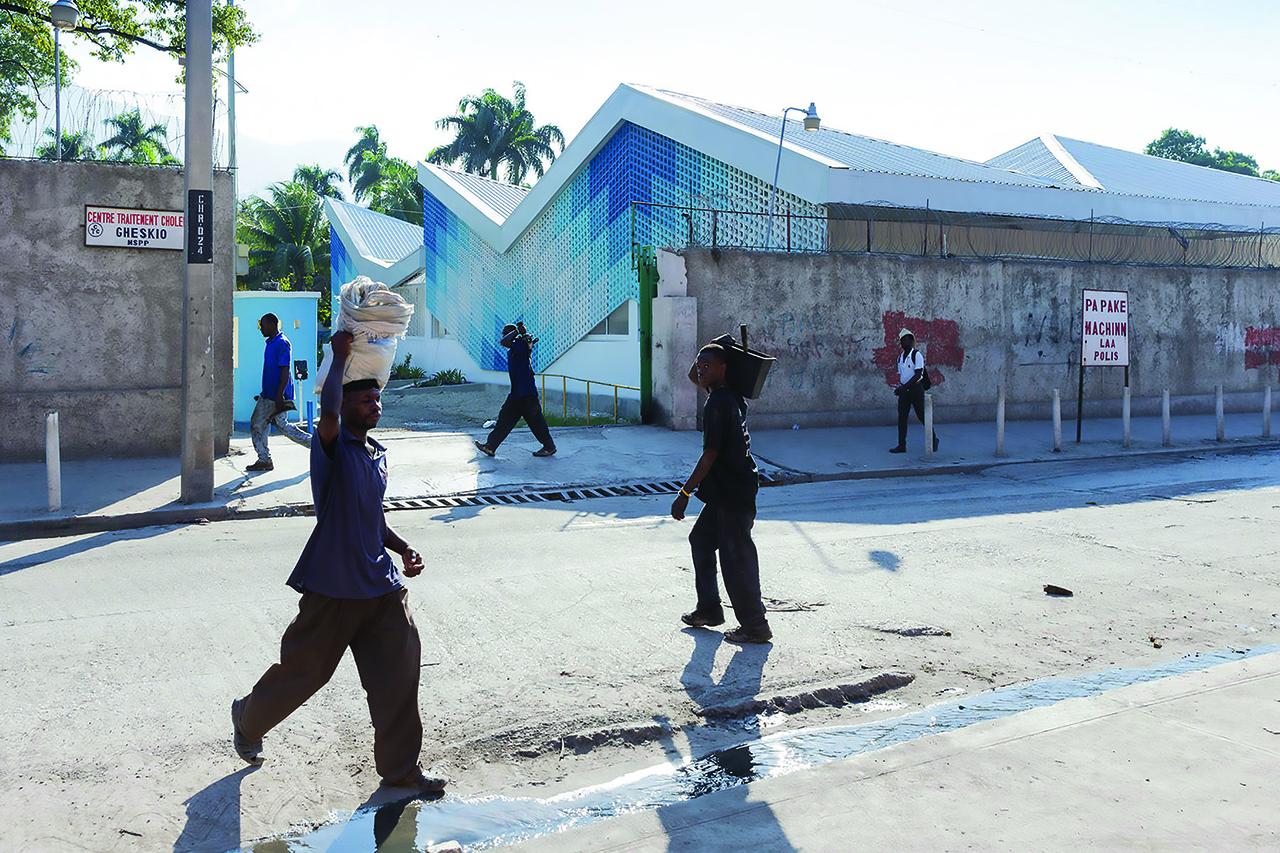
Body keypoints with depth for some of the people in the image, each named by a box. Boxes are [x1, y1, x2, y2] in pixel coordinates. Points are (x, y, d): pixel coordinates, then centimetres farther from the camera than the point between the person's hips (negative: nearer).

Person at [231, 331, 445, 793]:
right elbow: (328, 413, -36)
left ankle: (400, 767, 15)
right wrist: (340, 356, -25)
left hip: (381, 583, 6)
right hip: (332, 586, -6)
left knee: (398, 671, 2)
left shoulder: (378, 455, 12)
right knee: (302, 669, 9)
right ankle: (248, 717, 40)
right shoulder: (332, 447, -11)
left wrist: (404, 549, 8)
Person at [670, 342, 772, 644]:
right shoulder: (731, 396, 9)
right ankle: (709, 609, 29)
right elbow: (693, 377, 27)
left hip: (734, 494, -10)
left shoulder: (718, 403, -20)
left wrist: (685, 493, -20)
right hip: (724, 490, 10)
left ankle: (754, 625, 10)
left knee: (736, 558, -2)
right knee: (701, 539, 19)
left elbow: (710, 455, -23)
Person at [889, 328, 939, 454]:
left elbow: (917, 375, -17)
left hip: (916, 388, -6)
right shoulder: (900, 358, 11)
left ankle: (933, 439, 21)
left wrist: (904, 387, -24)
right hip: (904, 390, 6)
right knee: (901, 417, -2)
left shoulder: (917, 355, -10)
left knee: (922, 416, 1)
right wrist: (900, 387, 4)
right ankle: (901, 445, -1)